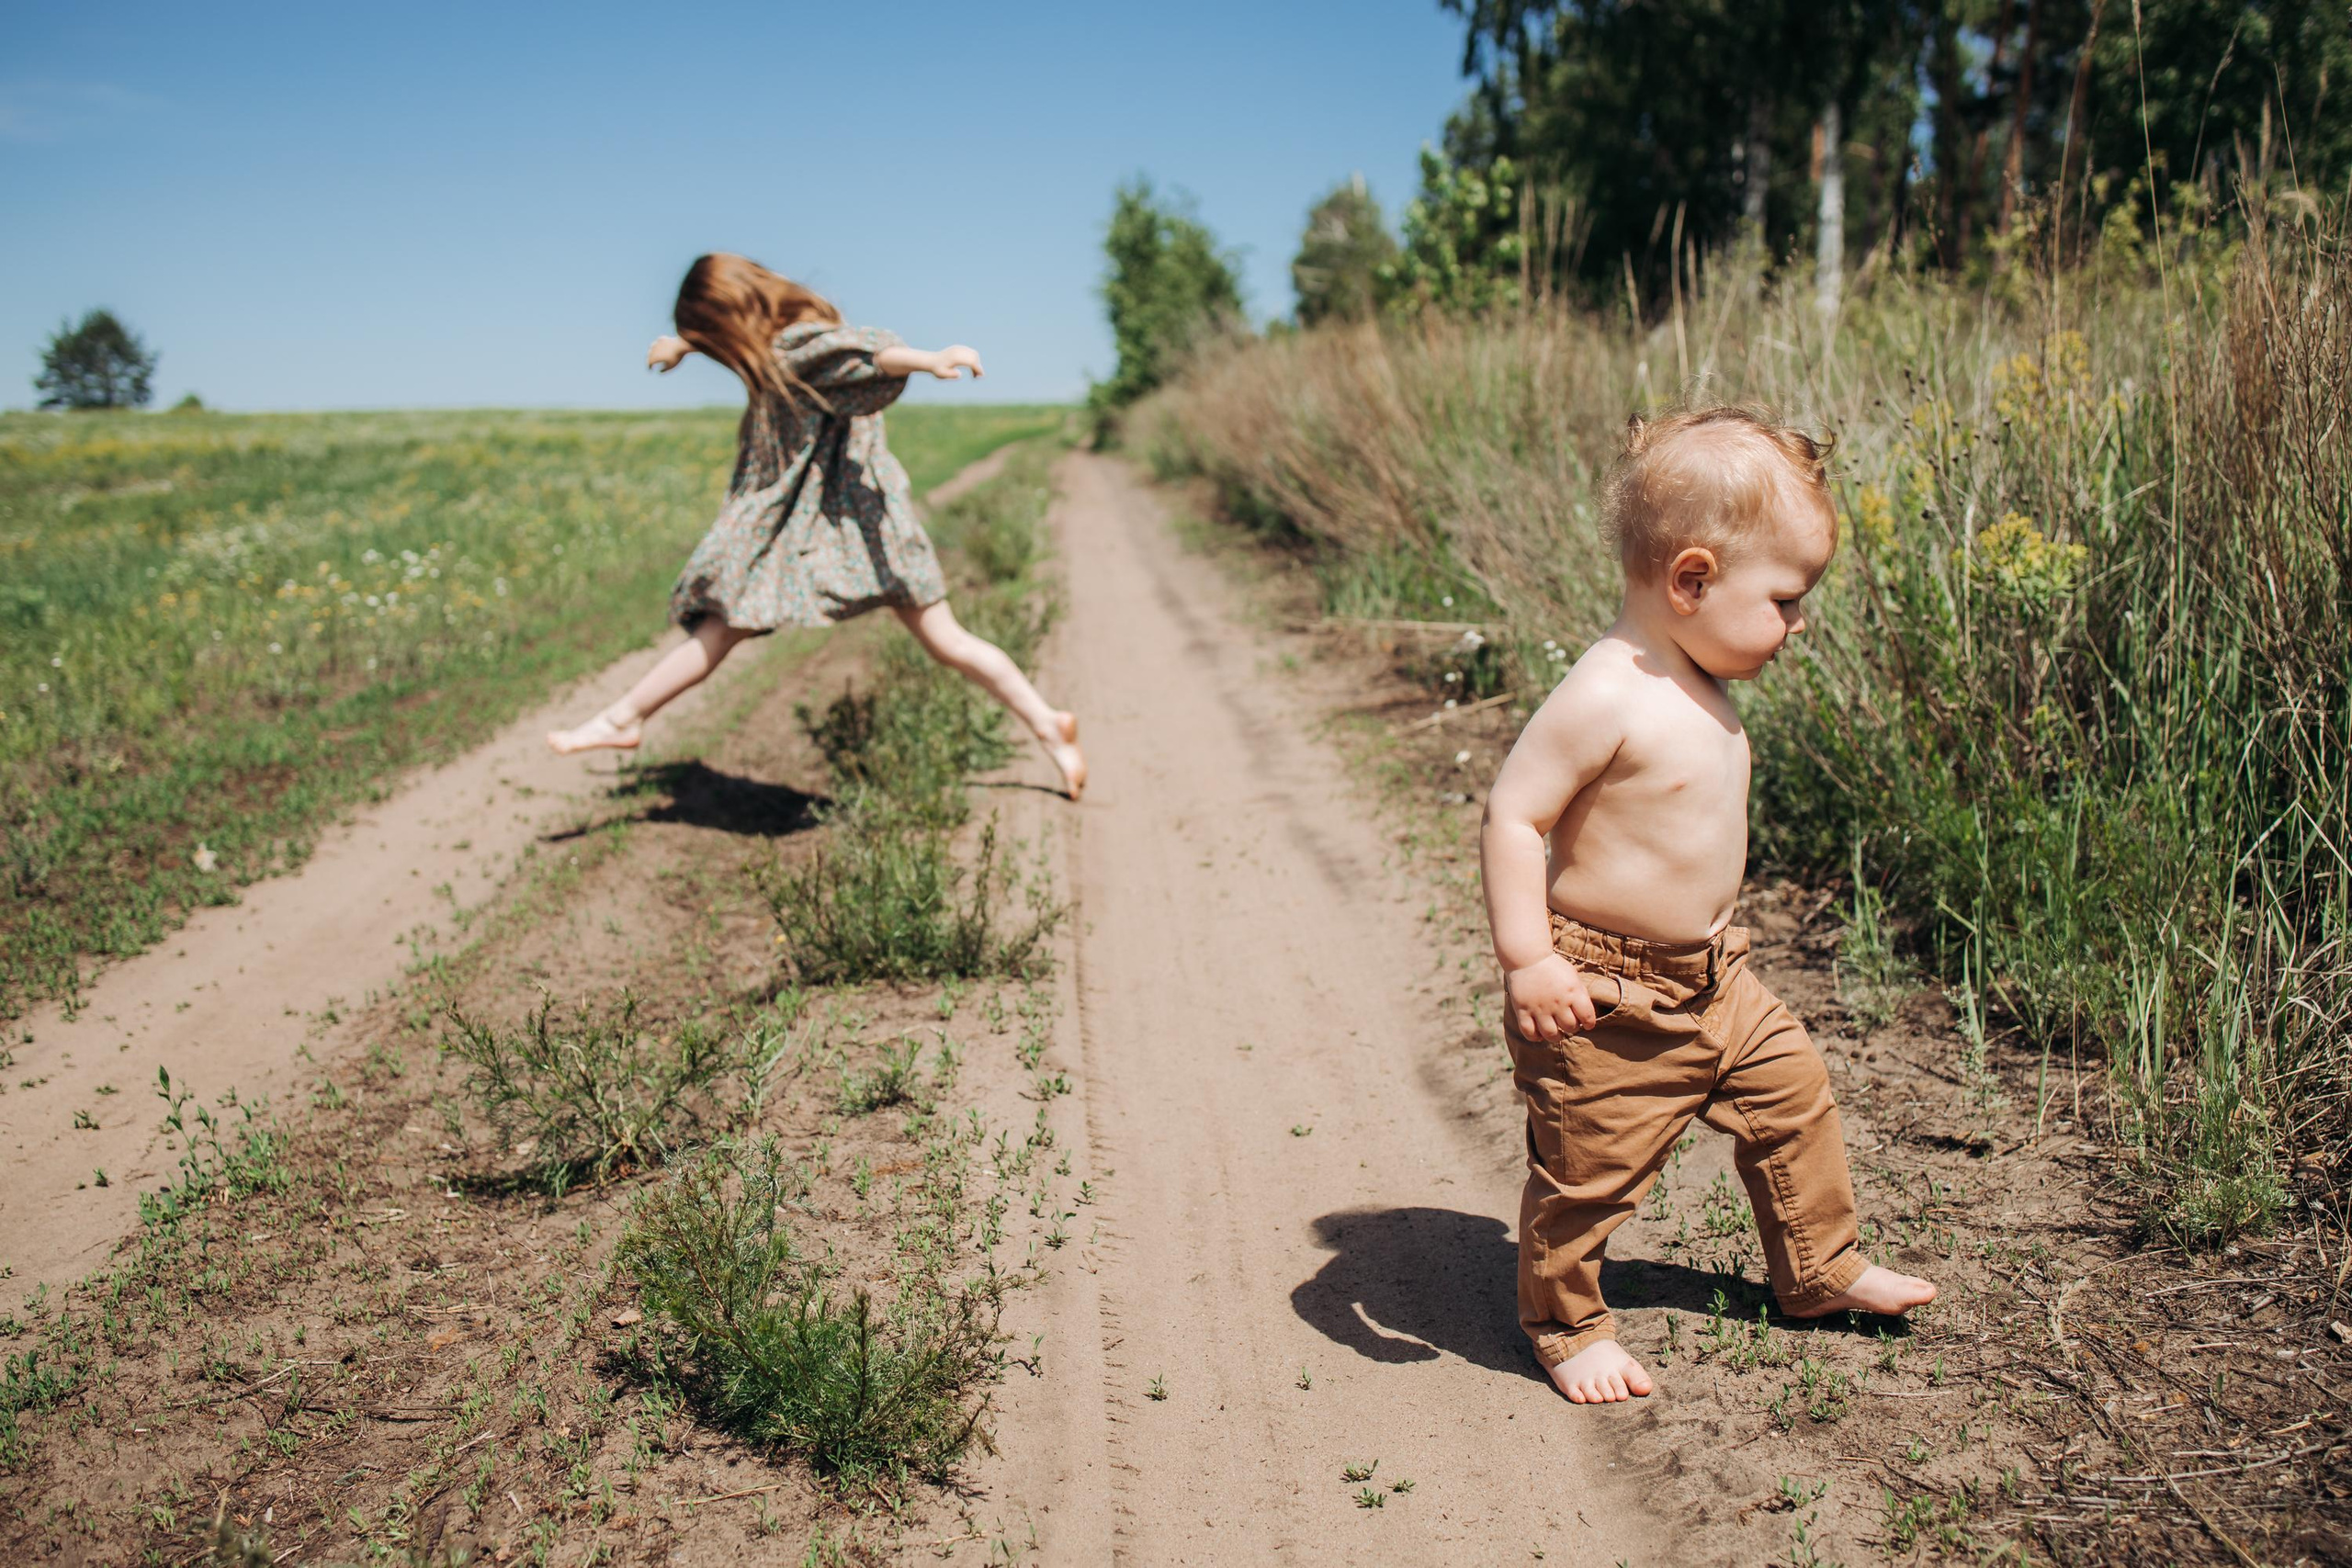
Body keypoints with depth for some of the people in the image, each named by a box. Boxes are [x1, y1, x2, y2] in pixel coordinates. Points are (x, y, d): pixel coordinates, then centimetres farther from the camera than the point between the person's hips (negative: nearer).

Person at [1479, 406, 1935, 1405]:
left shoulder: (1698, 687, 5)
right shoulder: (1605, 696, -25)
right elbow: (1512, 816, -25)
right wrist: (1526, 959, -29)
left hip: (1707, 977, 9)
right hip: (1604, 1001, -9)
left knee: (1791, 1089, 19)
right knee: (1589, 1170, 4)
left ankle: (1818, 1269, 40)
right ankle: (1564, 1322, 28)